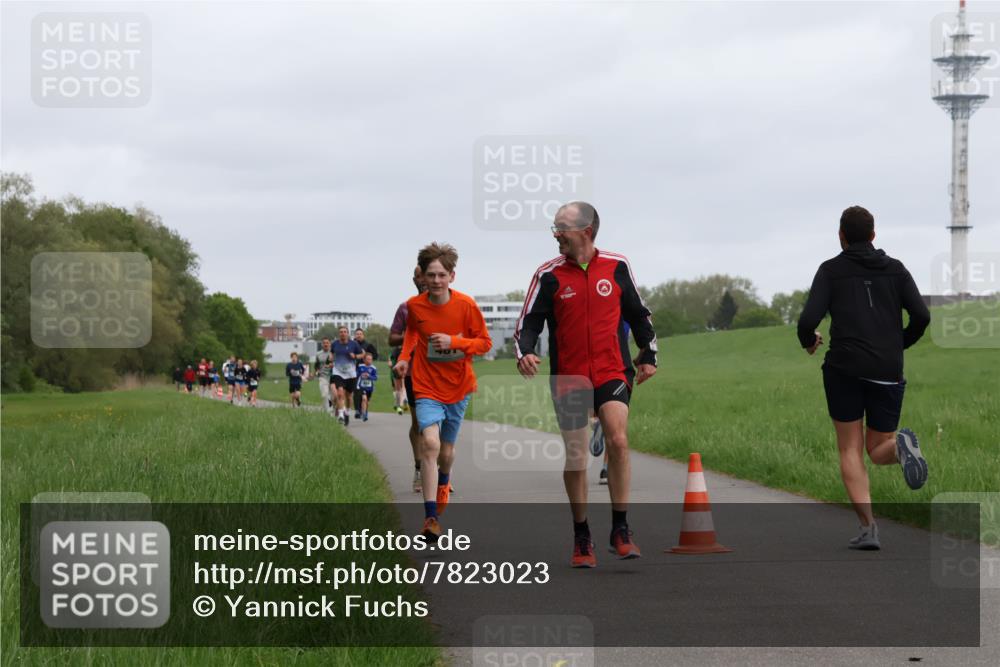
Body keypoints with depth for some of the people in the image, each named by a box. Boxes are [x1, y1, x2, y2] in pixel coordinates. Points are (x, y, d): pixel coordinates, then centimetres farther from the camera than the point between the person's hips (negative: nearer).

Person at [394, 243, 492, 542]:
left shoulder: (466, 305, -12)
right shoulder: (414, 306, -7)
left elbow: (484, 343, -6)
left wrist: (453, 342, -21)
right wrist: (405, 356, 0)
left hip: (458, 386, 1)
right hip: (427, 386, -1)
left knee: (447, 449, 15)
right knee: (430, 443, -22)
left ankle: (442, 483, 53)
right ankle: (431, 517, -22)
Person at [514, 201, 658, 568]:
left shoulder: (616, 266, 3)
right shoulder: (549, 275, 0)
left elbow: (637, 314, 16)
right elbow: (529, 321, 0)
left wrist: (649, 356, 16)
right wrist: (524, 352, -19)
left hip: (613, 371, 0)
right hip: (568, 377, 0)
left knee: (618, 441, -20)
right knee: (575, 457, 2)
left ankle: (620, 530, -9)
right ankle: (581, 538, 17)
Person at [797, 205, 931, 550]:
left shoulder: (831, 270, 5)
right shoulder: (895, 269, 11)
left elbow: (808, 320, -6)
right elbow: (921, 316, 1)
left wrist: (808, 341, 17)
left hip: (845, 369, -2)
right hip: (887, 372, 2)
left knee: (850, 451, 7)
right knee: (879, 450, 13)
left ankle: (868, 527, -10)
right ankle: (900, 445, -25)